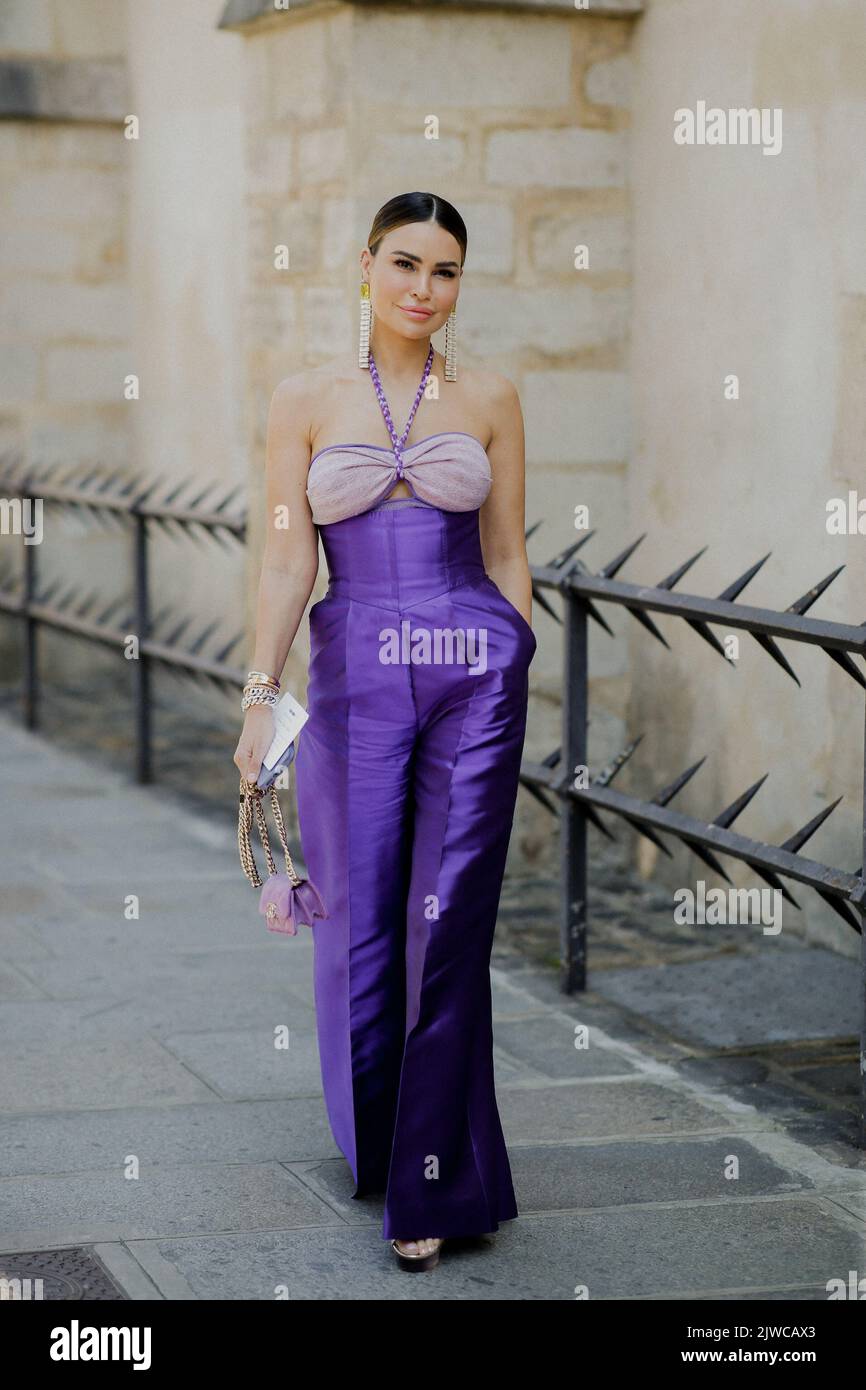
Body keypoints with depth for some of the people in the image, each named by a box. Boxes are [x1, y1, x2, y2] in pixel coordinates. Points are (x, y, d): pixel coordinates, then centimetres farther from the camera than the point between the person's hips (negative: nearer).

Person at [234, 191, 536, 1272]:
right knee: (359, 925, 4)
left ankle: (434, 1187, 7)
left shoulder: (489, 399, 6)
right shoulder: (304, 401, 4)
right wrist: (261, 696, -7)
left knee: (448, 930, -2)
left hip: (474, 672, 0)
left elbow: (506, 552, 9)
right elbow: (287, 561, 1)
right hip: (355, 677, 0)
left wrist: (513, 685, 6)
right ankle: (375, 1139, 30)